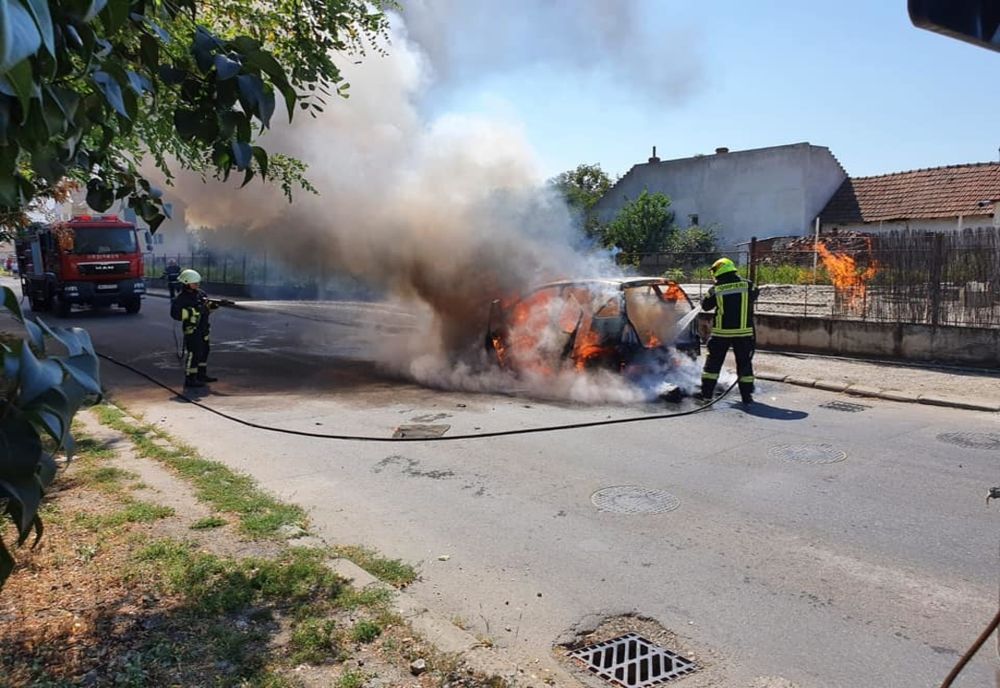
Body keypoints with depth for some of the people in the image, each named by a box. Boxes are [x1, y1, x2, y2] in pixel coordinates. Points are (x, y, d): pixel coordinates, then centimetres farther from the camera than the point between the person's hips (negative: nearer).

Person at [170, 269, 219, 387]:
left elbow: (208, 307, 19)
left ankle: (202, 374, 30)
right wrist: (194, 311, -28)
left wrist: (212, 305, -5)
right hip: (192, 330, -9)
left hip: (203, 329, 9)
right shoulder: (181, 298, -15)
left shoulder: (201, 293, 8)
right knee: (193, 353, -10)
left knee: (204, 351, 17)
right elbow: (176, 313, -25)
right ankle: (190, 379, -5)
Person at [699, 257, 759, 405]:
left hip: (721, 332, -1)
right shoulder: (747, 285, -3)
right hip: (743, 332, 1)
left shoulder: (715, 289, -6)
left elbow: (705, 306, 7)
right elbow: (754, 295, 16)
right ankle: (747, 396, 11)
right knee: (744, 363, 9)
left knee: (713, 362, 10)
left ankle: (706, 393, 11)